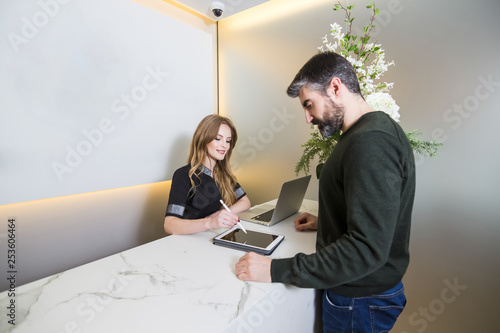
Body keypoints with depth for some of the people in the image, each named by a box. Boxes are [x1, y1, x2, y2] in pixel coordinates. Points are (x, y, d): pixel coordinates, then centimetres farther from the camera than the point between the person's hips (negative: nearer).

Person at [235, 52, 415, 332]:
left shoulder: (371, 141, -28)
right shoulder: (378, 129, 6)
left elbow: (367, 249, -32)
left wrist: (276, 270, -28)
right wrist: (326, 222, 13)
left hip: (360, 300, -9)